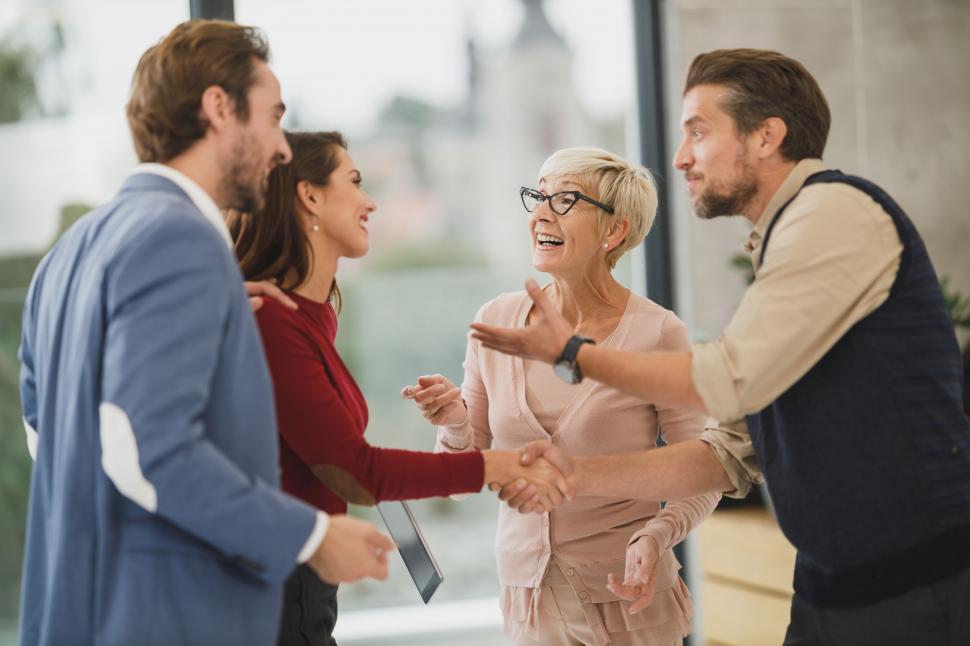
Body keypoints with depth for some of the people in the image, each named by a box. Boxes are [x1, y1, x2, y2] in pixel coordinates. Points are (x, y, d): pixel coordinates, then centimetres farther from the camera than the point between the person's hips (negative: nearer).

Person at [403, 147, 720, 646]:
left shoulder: (656, 333, -14)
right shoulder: (497, 321, -2)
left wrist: (657, 534, -26)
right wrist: (454, 423, -16)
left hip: (628, 600, -3)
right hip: (527, 588, 3)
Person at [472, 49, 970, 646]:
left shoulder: (837, 210, -12)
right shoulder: (787, 240, 17)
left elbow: (730, 381, -16)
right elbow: (734, 455, 15)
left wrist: (573, 352, -3)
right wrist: (580, 474, 6)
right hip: (833, 584, 9)